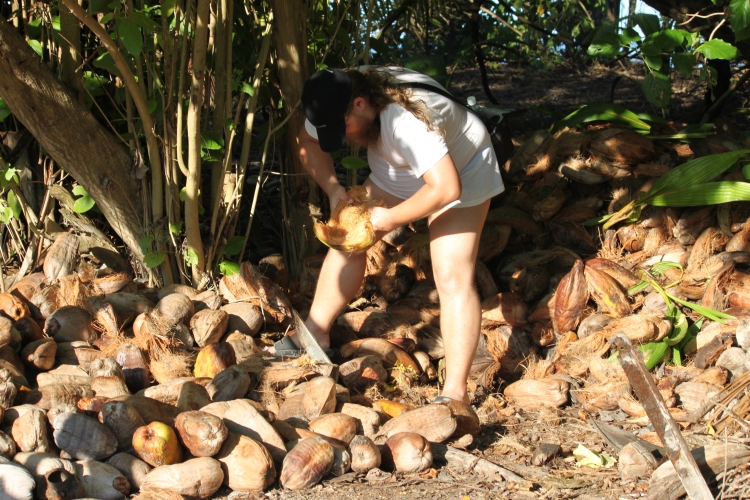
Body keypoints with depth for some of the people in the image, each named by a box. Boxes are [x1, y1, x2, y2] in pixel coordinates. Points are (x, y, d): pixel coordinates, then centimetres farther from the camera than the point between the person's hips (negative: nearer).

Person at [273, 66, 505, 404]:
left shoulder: (407, 120, -41)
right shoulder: (338, 102, -18)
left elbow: (445, 188, -46)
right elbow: (308, 142, 0)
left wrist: (391, 218, -32)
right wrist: (333, 188, -15)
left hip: (460, 173, -8)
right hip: (396, 173, 8)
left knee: (452, 278, -18)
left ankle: (455, 392, -19)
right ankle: (315, 333, 18)